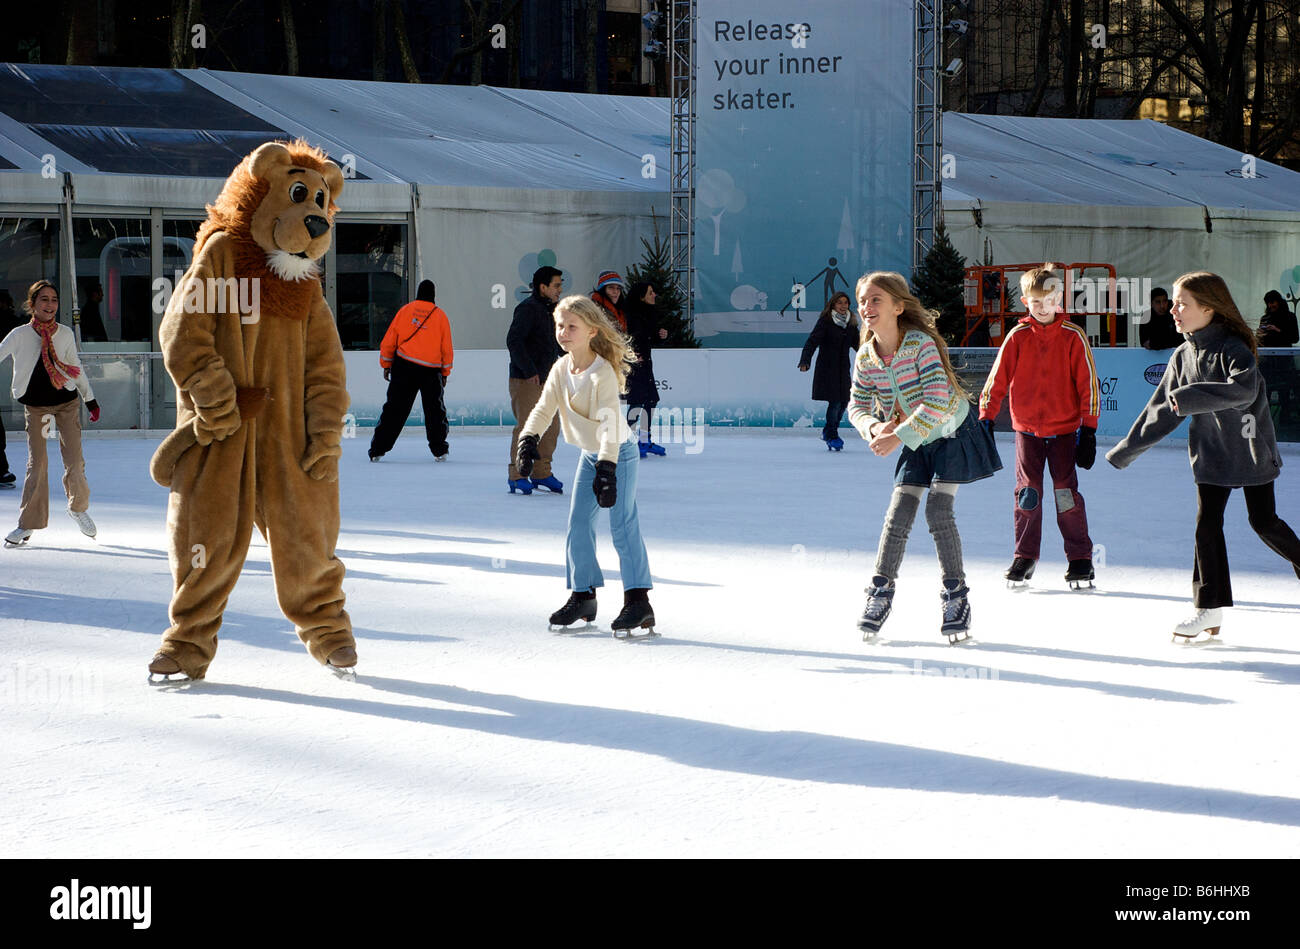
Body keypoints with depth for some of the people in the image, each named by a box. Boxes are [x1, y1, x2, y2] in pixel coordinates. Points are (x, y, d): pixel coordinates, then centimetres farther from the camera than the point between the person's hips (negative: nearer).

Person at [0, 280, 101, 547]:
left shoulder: (65, 334, 1)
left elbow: (76, 368, 12)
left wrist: (90, 400, 17)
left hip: (67, 403, 1)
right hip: (35, 406, -1)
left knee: (74, 460, -4)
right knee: (36, 464, -6)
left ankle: (78, 507, 24)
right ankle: (28, 523, 6)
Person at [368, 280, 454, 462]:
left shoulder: (405, 310, 3)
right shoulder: (439, 315, 2)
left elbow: (389, 340, 4)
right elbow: (446, 348, 4)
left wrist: (386, 364, 13)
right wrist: (445, 372, 13)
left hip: (404, 366, 1)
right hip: (431, 370, -1)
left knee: (394, 408, 4)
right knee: (435, 410, 11)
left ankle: (377, 449, 2)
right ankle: (439, 450, 8)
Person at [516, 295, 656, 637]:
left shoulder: (603, 373, -26)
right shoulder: (560, 370, -4)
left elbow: (610, 424, -32)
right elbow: (544, 409, -8)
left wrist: (607, 468, -40)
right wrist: (528, 440, -26)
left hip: (619, 454, -8)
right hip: (588, 455, 8)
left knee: (622, 524, -13)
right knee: (578, 523, 7)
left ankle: (638, 599, -14)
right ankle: (583, 595, 17)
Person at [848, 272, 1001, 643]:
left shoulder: (921, 344, -27)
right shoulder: (865, 358, -9)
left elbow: (937, 400, -34)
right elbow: (858, 405, -1)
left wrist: (900, 437, -35)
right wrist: (874, 427, -23)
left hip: (950, 432, -5)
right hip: (915, 443, 5)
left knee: (938, 511, -13)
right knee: (898, 514, -2)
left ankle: (956, 596, -3)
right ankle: (881, 591, 7)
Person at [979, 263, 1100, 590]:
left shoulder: (1073, 336, -3)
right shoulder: (1018, 337, 0)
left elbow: (1087, 383, -1)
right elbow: (998, 378, 5)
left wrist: (1088, 428, -3)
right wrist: (985, 418, 3)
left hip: (1064, 428, -2)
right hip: (1027, 428, 2)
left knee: (1066, 491, -4)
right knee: (1027, 492, 2)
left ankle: (1080, 559, 4)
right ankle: (1024, 557, 11)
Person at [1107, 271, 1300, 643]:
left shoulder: (1233, 349, -15)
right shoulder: (1183, 357, 4)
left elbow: (1244, 389, -36)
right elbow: (1162, 411, 12)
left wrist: (1191, 397, -39)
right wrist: (1126, 450, 13)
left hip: (1250, 449, -5)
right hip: (1211, 453, 5)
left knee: (1264, 521, -2)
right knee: (1206, 524, -1)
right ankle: (1209, 611, 1)